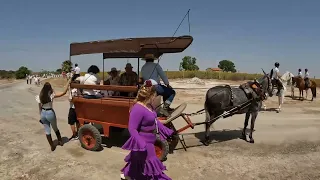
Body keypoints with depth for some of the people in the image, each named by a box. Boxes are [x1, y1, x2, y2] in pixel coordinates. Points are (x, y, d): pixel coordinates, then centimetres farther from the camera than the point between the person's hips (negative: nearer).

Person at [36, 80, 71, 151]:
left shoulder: (40, 96, -3)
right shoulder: (51, 95, -14)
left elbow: (40, 108, 4)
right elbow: (64, 93, -14)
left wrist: (41, 116, 16)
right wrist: (68, 83, -8)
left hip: (43, 113, 3)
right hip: (50, 113, -3)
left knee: (47, 131, 13)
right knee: (55, 128, 21)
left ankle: (52, 146, 21)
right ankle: (60, 141, 35)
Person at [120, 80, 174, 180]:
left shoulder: (148, 106, 1)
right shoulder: (138, 109, -30)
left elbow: (155, 120, 13)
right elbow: (132, 129, -31)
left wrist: (167, 131, 13)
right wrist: (141, 144, -37)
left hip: (148, 141, 10)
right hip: (143, 143, -10)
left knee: (137, 161, 28)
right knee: (149, 164, 6)